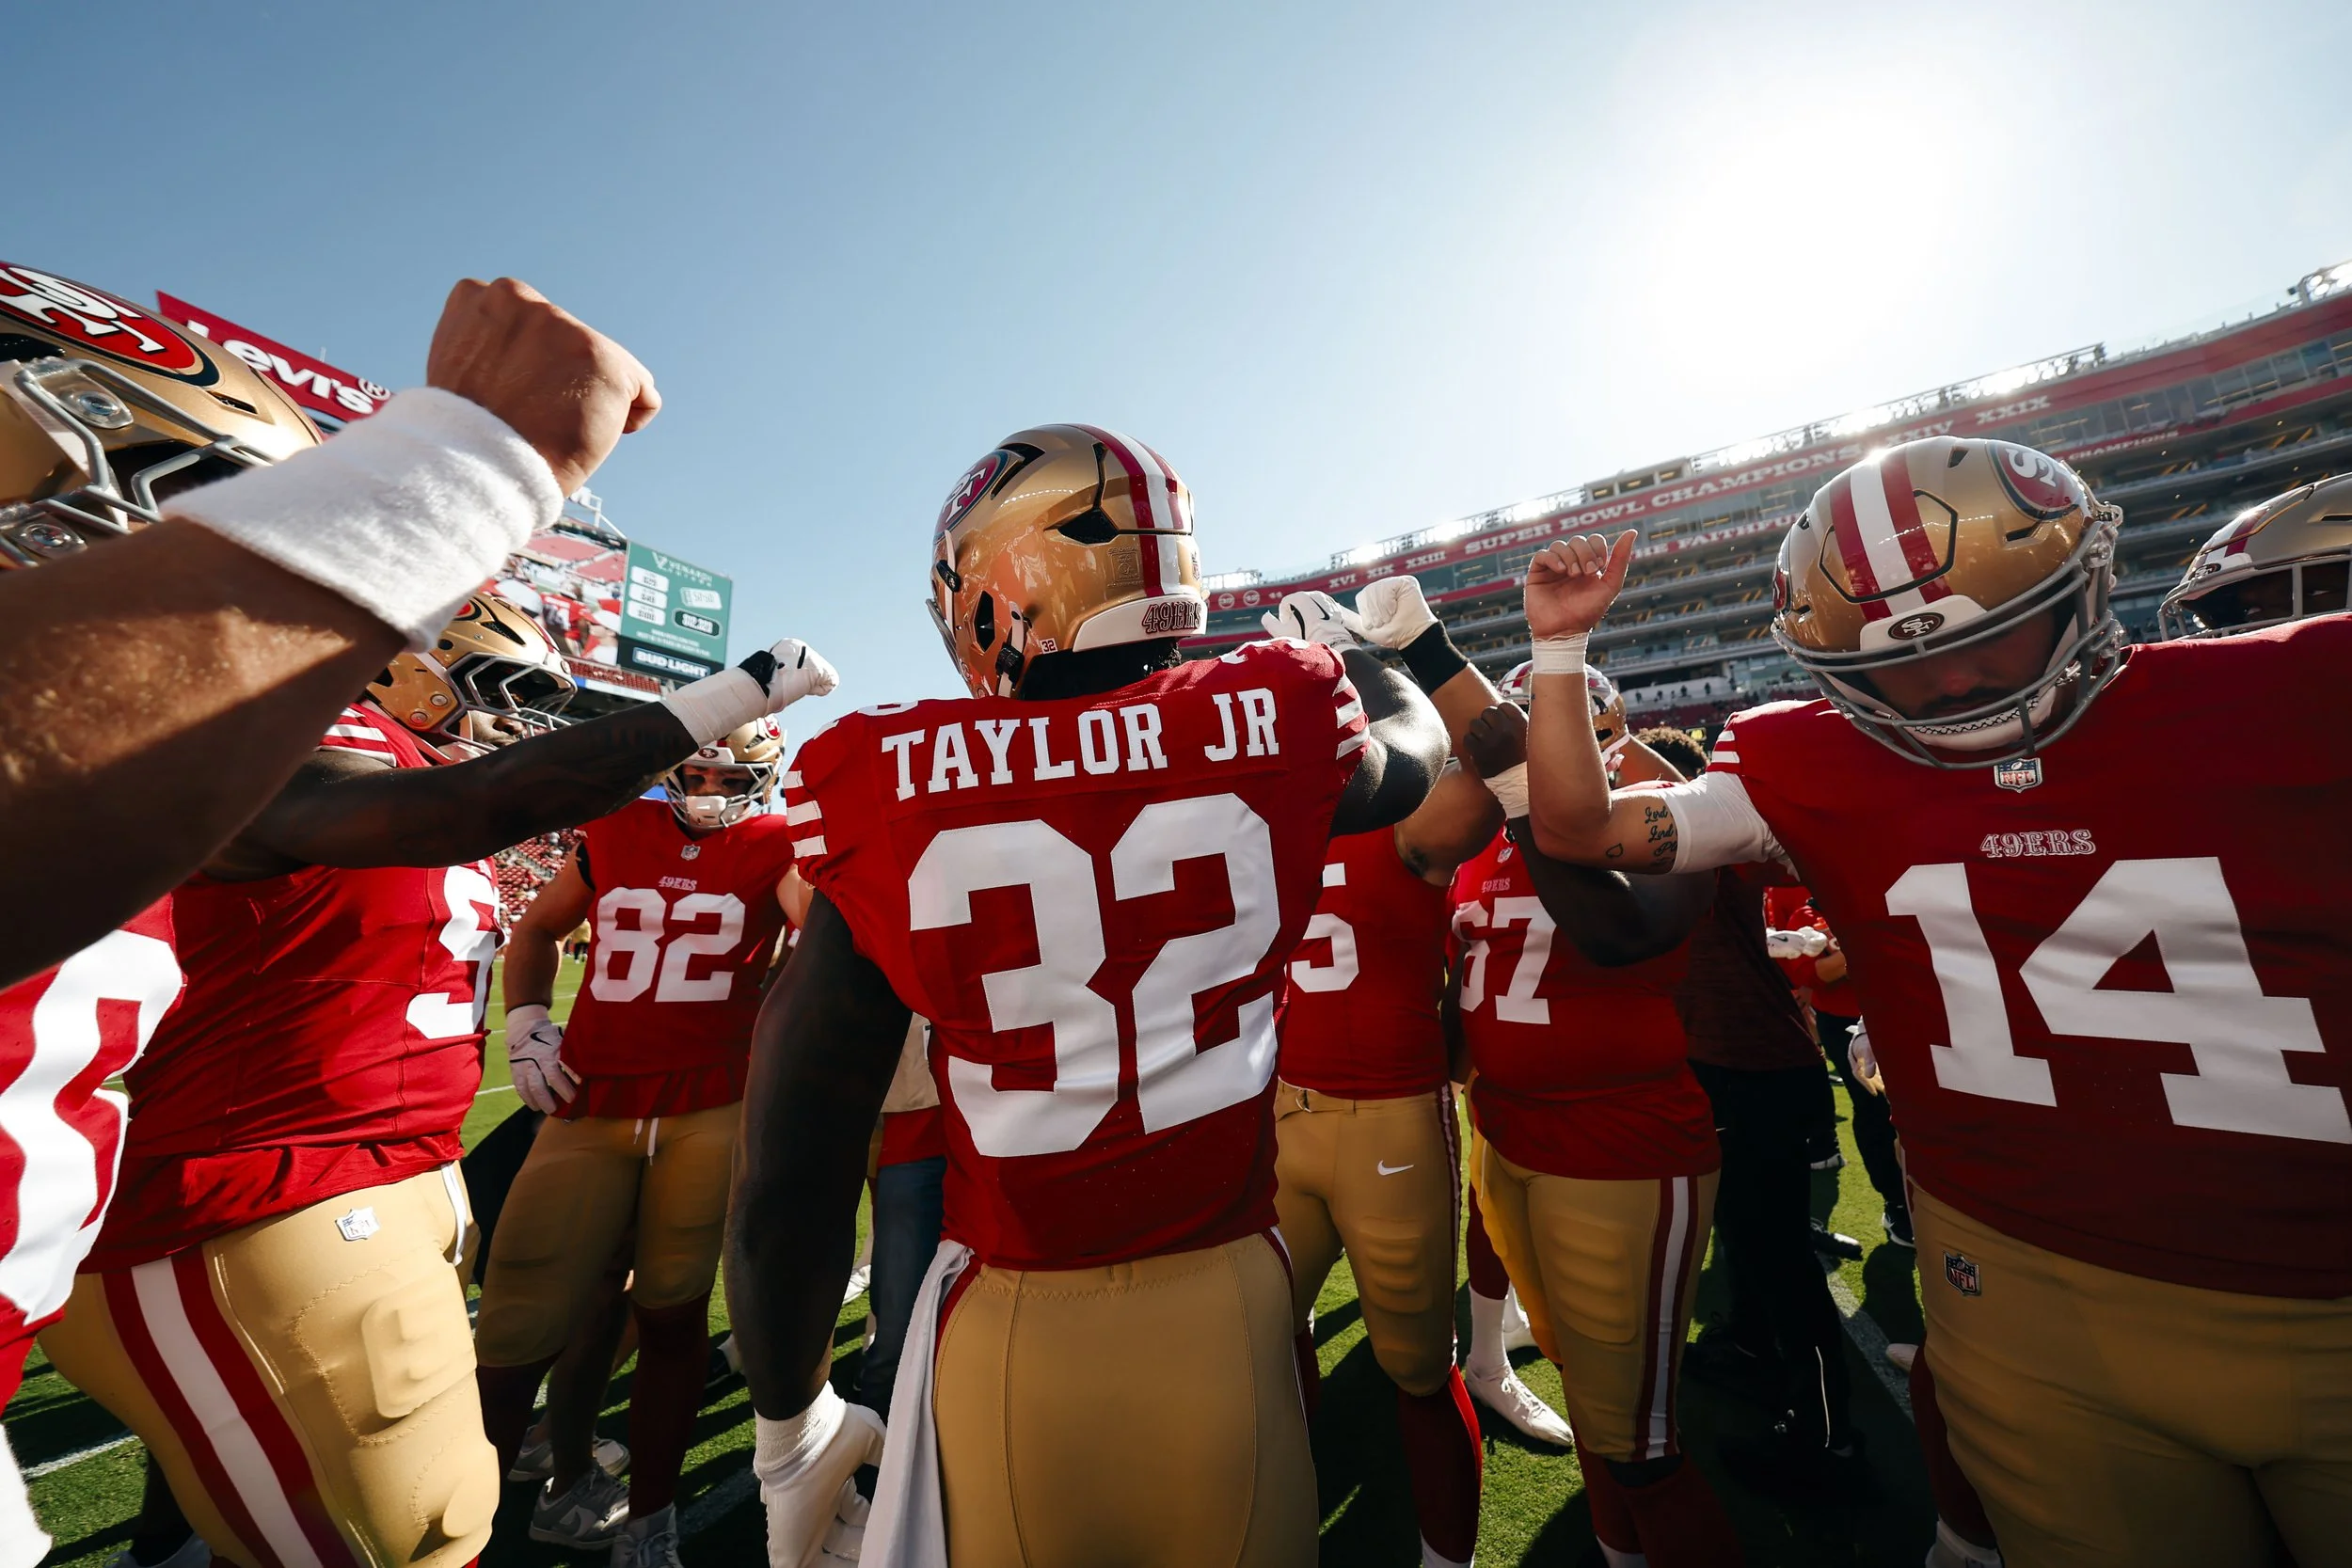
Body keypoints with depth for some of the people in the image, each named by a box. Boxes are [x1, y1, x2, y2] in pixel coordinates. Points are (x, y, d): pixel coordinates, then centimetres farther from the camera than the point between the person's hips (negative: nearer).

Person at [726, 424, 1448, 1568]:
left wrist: (789, 1429, 10)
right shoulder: (1271, 726, -14)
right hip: (1228, 1311, 2)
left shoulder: (887, 789, -16)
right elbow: (1415, 747, 12)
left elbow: (788, 1182, -9)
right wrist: (1336, 641, 31)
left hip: (1013, 1337, -1)